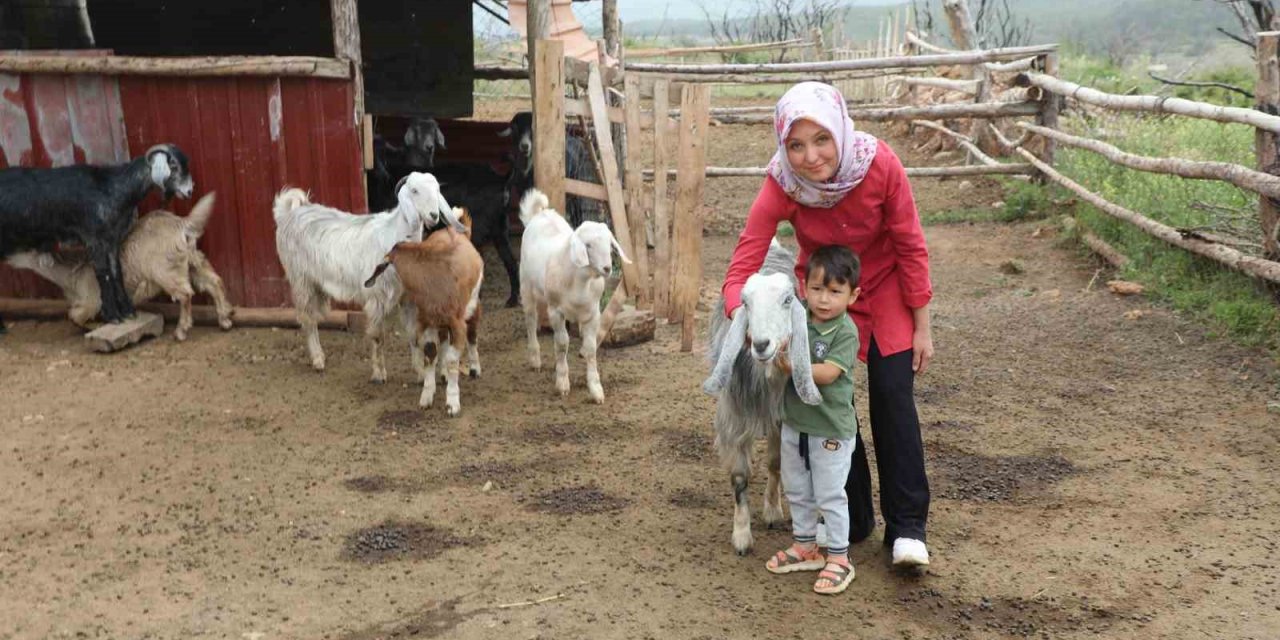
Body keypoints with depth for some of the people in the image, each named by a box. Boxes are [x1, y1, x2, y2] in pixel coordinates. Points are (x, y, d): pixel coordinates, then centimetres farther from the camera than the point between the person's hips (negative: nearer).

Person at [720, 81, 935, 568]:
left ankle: (907, 526, 3)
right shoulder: (781, 186, -29)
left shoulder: (880, 165, -29)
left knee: (893, 397, -8)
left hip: (885, 288, -1)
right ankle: (853, 520, 20)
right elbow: (740, 270, -29)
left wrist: (922, 327, -10)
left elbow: (910, 247, -16)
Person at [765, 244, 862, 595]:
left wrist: (792, 366, -36)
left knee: (830, 495, 4)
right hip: (794, 423, 6)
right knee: (797, 490, 19)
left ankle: (838, 559, 18)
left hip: (831, 430, -6)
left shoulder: (846, 332, -18)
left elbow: (828, 373, -27)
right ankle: (805, 547, 36)